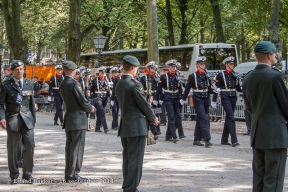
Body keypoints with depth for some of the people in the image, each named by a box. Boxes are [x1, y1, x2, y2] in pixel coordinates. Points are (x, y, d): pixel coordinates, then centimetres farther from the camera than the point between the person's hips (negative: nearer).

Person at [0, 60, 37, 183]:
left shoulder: (29, 84, 11)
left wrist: (34, 118, 14)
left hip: (27, 118, 3)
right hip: (12, 119, -2)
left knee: (30, 146, -5)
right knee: (12, 148, 4)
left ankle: (27, 173, 8)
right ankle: (14, 175, 16)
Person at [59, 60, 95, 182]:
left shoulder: (62, 85, 10)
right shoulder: (74, 84, -16)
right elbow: (83, 101, -15)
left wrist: (88, 106, 14)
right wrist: (90, 108, 5)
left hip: (68, 119, 8)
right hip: (78, 119, -8)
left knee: (69, 147, 12)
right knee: (77, 147, -3)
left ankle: (68, 174, 17)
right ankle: (73, 174, -2)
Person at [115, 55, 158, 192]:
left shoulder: (119, 84, 9)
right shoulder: (135, 84, -17)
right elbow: (144, 104, -12)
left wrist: (148, 117, 16)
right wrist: (153, 118, 6)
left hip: (124, 127, 9)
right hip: (136, 127, -9)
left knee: (127, 159, 15)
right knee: (135, 160, -3)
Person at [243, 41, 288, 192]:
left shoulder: (248, 79, 7)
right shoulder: (275, 76, -14)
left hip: (256, 134, 7)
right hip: (276, 134, -7)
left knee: (258, 177, 13)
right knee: (273, 179, -3)